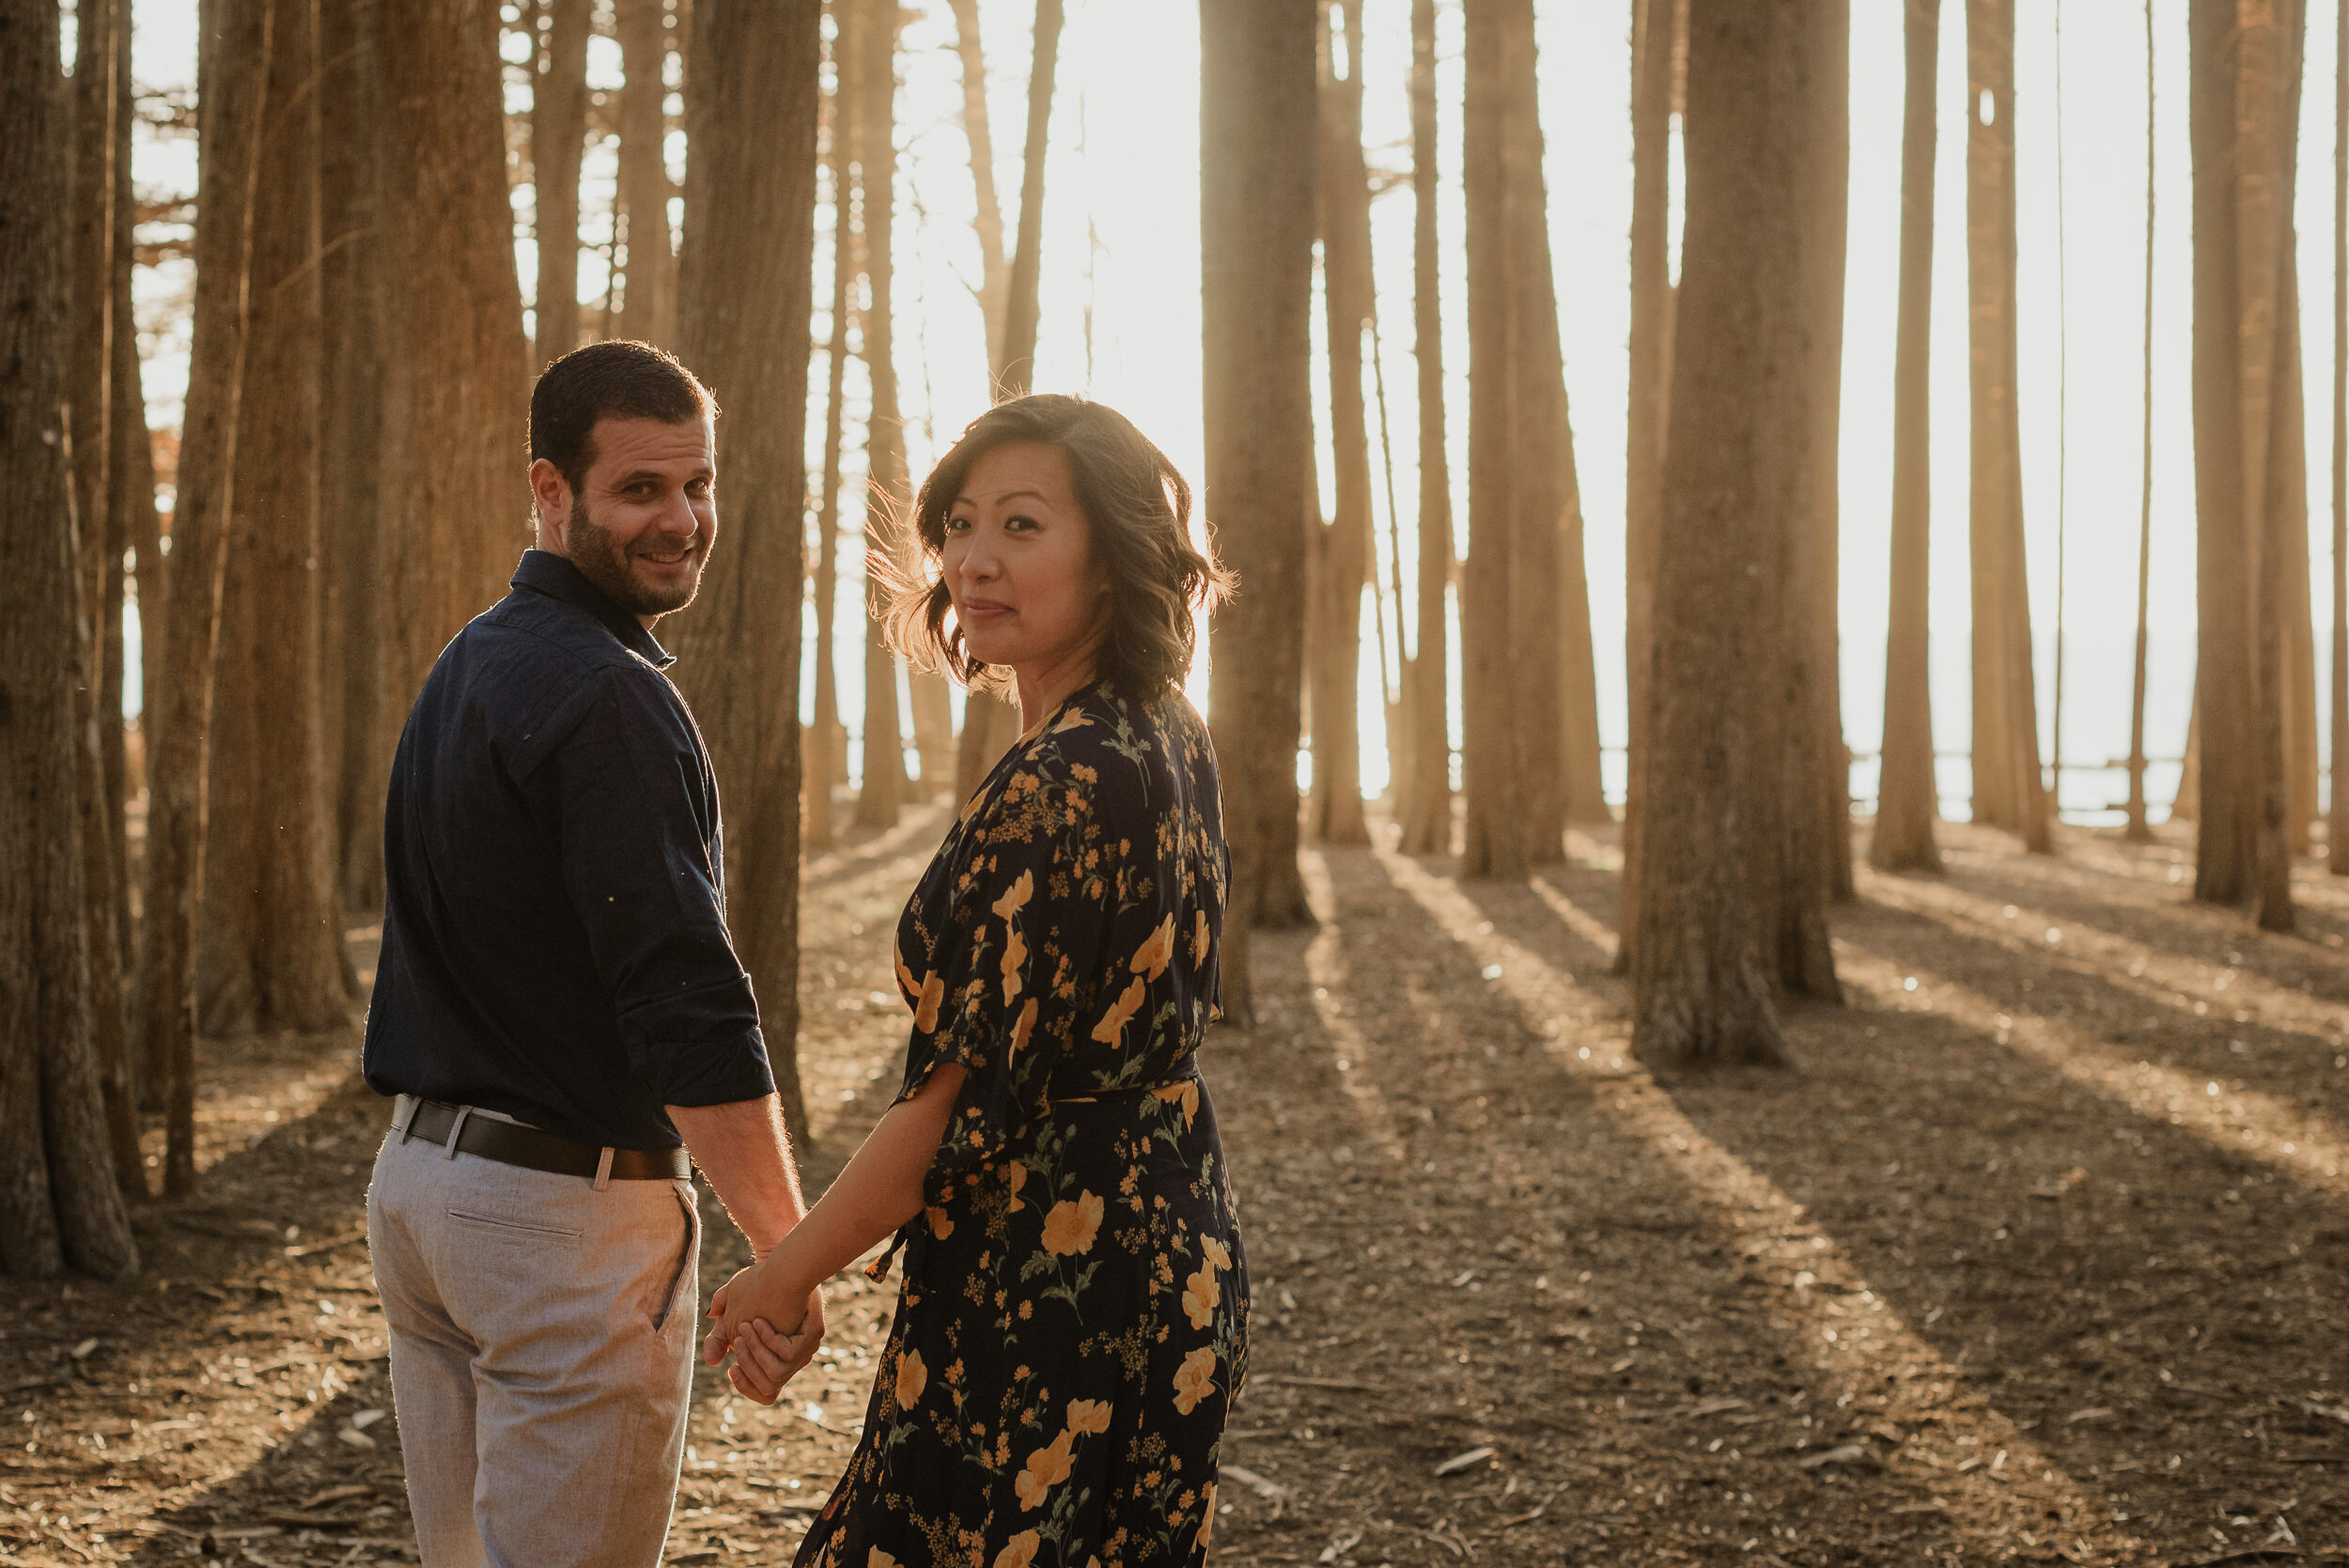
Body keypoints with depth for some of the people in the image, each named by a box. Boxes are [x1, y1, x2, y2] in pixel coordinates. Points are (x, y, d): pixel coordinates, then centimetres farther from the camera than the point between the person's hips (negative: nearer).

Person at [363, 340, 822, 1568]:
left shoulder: (464, 667, 14)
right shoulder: (607, 694, -17)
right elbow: (687, 1009, -22)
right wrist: (790, 1256, -18)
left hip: (416, 1177, 10)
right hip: (568, 1201, -10)